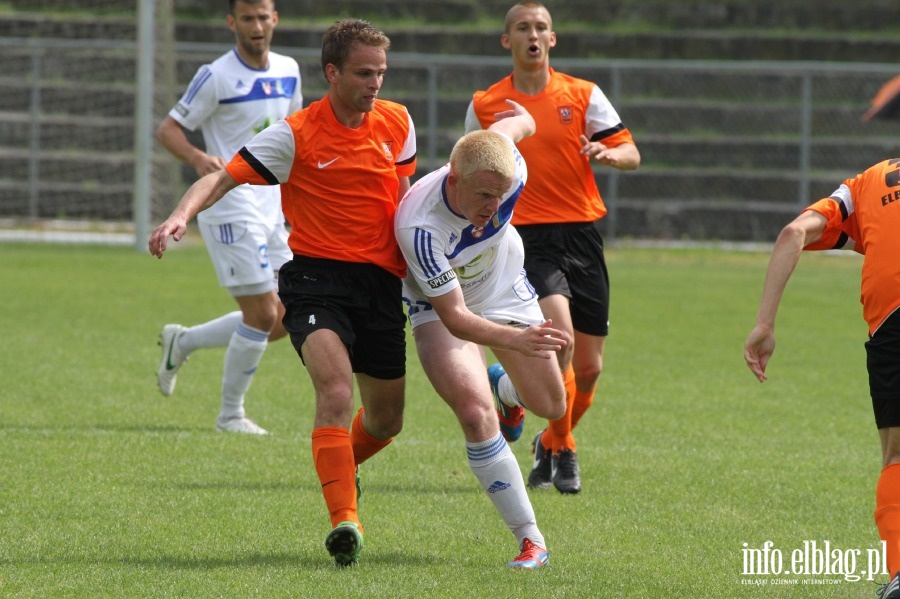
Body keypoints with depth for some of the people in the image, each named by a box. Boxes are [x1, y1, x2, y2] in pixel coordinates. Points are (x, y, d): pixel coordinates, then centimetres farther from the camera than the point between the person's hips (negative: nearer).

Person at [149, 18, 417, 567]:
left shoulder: (397, 123, 5)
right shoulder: (296, 136, -9)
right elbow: (224, 177, -14)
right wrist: (183, 214, -32)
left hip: (381, 282, 5)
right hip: (316, 276, -5)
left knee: (386, 420, 11)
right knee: (336, 387, -29)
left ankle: (342, 467, 46)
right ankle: (344, 521, -34)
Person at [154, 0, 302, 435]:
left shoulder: (288, 72, 9)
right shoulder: (216, 77, -11)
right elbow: (168, 130, -10)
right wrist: (198, 159, -30)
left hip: (270, 211, 7)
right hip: (230, 209, -7)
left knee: (283, 321, 7)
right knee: (262, 316, -10)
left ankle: (183, 342, 24)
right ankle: (231, 415, 6)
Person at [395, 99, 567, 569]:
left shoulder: (509, 169, -31)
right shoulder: (418, 226, -42)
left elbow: (514, 122, -6)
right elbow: (454, 317, -37)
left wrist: (521, 119, 19)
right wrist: (516, 339, -52)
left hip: (505, 290, 5)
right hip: (438, 306, -4)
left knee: (550, 406, 14)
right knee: (475, 413, -25)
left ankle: (508, 390, 54)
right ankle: (530, 541, -14)